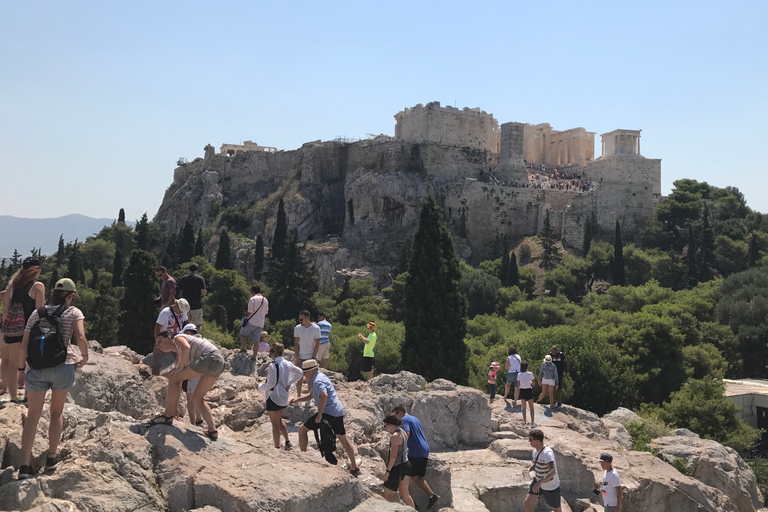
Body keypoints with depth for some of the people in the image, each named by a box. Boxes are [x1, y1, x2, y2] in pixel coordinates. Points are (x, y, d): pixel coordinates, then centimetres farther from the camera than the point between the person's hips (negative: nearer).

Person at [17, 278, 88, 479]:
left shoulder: (36, 313, 10)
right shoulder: (73, 312, 2)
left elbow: (24, 345, 6)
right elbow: (80, 338, -12)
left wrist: (21, 366, 20)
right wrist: (84, 357, 5)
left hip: (36, 368, 2)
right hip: (63, 366, -1)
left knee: (33, 416, 4)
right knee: (57, 411, 17)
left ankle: (25, 465, -2)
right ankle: (52, 457, 23)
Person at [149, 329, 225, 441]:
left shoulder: (178, 338, 9)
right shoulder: (179, 355, 31)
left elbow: (186, 347, -17)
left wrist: (181, 366, -6)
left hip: (210, 357, -9)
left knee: (174, 378, -5)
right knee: (196, 398, 14)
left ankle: (168, 416, -3)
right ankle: (212, 431, 12)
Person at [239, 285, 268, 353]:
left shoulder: (252, 299, -9)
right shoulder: (265, 300, 10)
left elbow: (250, 312, -13)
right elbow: (266, 312, 14)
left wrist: (245, 315, 6)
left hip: (252, 322, -6)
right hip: (261, 323, 6)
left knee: (242, 334, 13)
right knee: (256, 340, 7)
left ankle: (243, 348, 0)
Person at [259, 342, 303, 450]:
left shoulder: (273, 365, -19)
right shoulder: (288, 364, 2)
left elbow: (271, 384, -21)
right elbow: (300, 373, 11)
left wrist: (260, 387, -4)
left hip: (273, 397, -7)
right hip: (284, 397, 7)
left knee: (275, 423, 3)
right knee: (279, 420, 24)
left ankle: (277, 447, 9)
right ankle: (287, 442, 20)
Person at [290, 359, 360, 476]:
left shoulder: (318, 381, -11)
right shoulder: (320, 377, 21)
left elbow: (324, 396, -29)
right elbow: (310, 395, 29)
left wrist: (319, 414, -24)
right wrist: (297, 399, 15)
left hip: (328, 413, -10)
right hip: (338, 413, 10)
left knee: (302, 429, 4)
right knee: (343, 439, 20)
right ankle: (354, 467, 26)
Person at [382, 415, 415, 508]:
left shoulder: (395, 436, -19)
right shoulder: (402, 432, 9)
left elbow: (394, 456, -22)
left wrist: (388, 471, -18)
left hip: (398, 467, -9)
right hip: (406, 464, 9)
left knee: (387, 494, 2)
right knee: (404, 494, 15)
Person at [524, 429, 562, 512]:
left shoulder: (547, 453, -32)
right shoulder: (535, 450, -5)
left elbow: (552, 472, -42)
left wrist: (539, 483, -48)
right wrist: (529, 470, -9)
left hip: (551, 486, -7)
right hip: (538, 481, 7)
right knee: (528, 501, -5)